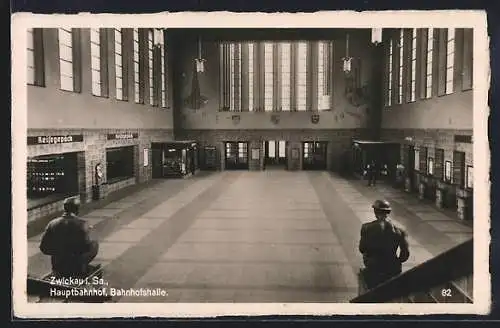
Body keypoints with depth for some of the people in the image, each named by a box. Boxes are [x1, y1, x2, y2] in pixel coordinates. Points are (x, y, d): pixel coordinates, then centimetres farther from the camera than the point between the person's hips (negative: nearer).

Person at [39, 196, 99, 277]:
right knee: (95, 244, 17)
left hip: (57, 269, 4)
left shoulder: (52, 224, -5)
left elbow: (43, 248, -1)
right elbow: (87, 247, -18)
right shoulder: (81, 224, -17)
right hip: (77, 270, -4)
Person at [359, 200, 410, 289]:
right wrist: (396, 262, 12)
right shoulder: (400, 230, -8)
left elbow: (362, 249, -4)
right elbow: (405, 253, -5)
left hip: (373, 269, -1)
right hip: (393, 270, 1)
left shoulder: (367, 227, -12)